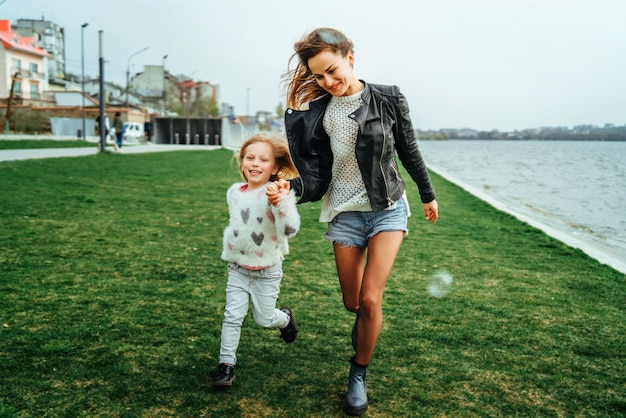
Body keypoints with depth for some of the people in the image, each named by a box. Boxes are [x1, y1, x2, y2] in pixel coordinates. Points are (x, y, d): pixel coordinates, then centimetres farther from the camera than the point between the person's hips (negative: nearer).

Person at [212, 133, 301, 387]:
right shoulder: (234, 192, -2)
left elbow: (290, 229, -32)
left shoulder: (279, 194, -20)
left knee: (264, 320, 10)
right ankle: (226, 363, 12)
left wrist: (280, 203, -44)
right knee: (232, 315, -1)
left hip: (267, 270, -4)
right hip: (238, 267, 4)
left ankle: (285, 317, 43)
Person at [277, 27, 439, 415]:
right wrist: (291, 187, -31)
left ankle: (359, 374, 13)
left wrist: (428, 194, 14)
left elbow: (409, 150, 5)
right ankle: (365, 321, 49)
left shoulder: (388, 99, -8)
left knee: (370, 299, -10)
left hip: (387, 209, -1)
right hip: (345, 214, 1)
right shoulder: (315, 114, -7)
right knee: (353, 302, 10)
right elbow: (316, 178, -10)